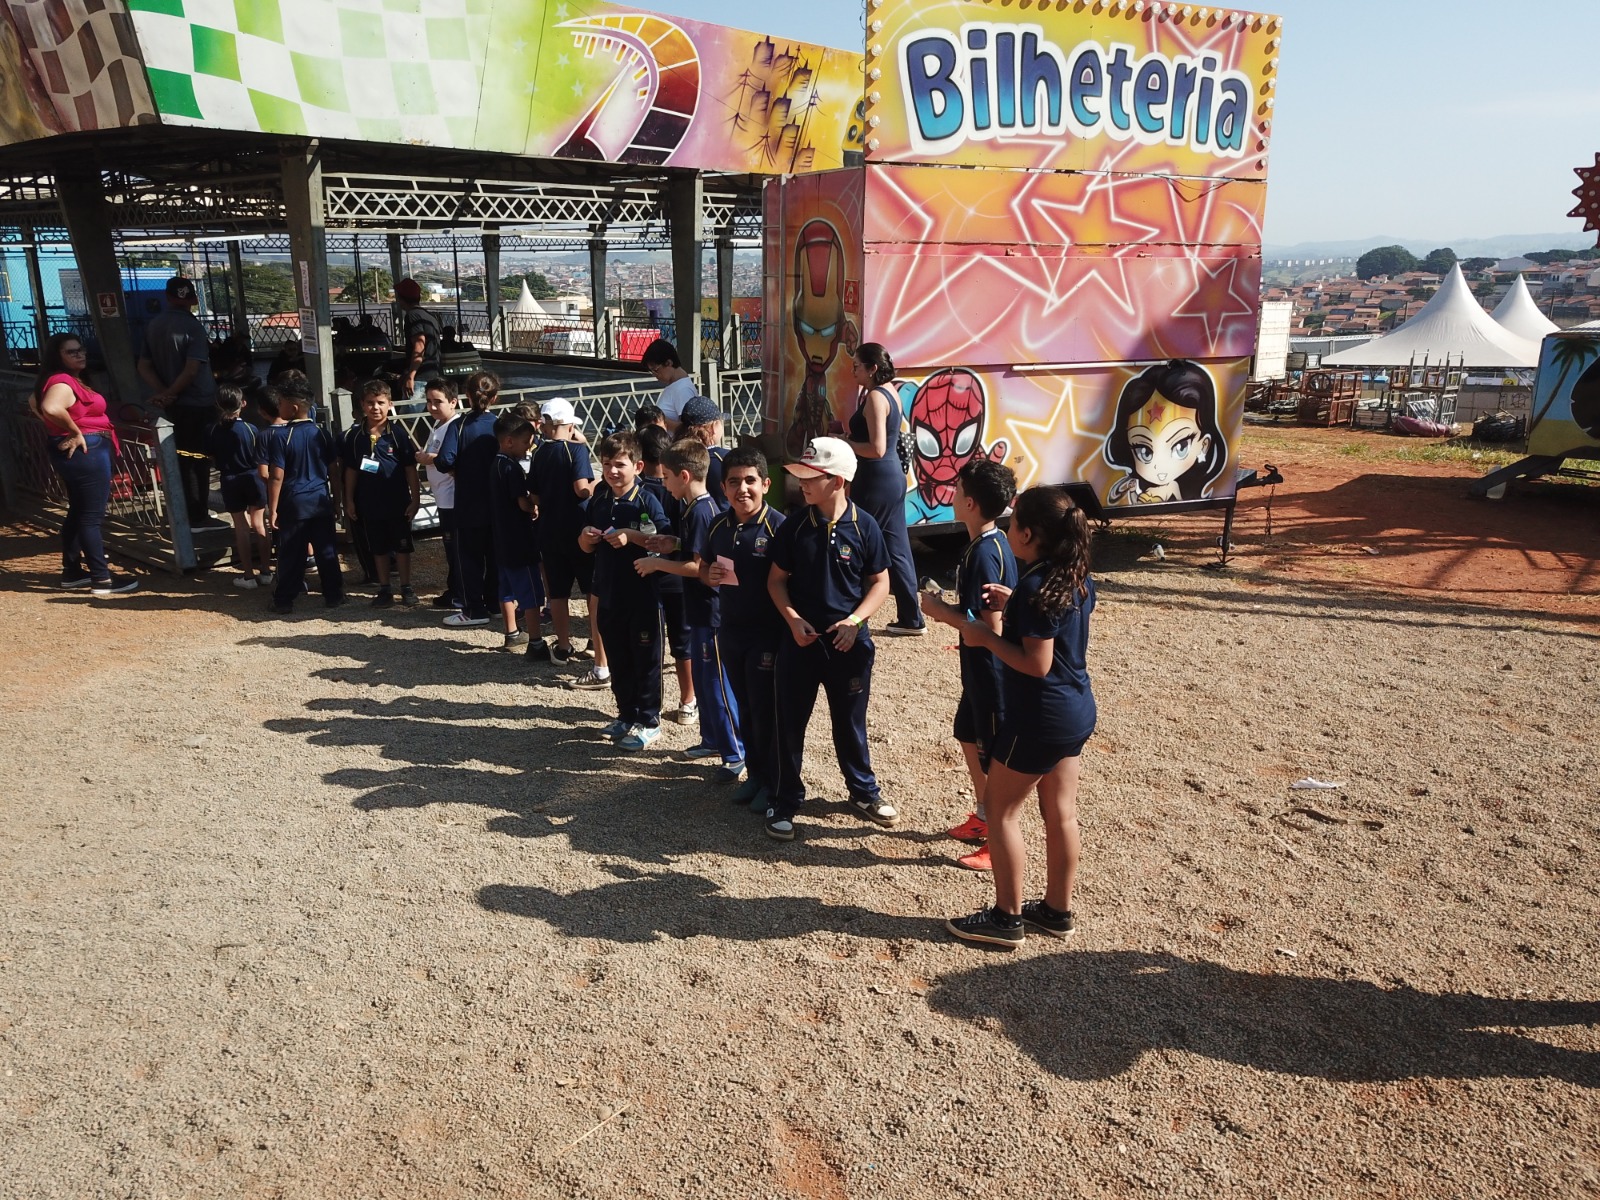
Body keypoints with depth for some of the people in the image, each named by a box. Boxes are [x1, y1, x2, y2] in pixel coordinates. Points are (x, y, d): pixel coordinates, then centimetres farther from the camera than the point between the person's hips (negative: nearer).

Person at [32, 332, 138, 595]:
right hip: (86, 452, -11)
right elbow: (51, 408, -40)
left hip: (79, 453, 11)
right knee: (92, 516, -7)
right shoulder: (63, 382, -18)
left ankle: (72, 572, 26)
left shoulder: (72, 380, 13)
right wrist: (76, 432, -24)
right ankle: (102, 580, -3)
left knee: (78, 512, 18)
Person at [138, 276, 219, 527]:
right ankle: (198, 515, 7)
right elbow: (192, 370, -23)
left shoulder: (153, 326, 4)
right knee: (199, 459, 3)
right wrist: (169, 393, -12)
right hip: (199, 403, -6)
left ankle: (187, 513, 21)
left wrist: (163, 391, -9)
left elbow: (144, 367, 3)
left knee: (181, 458, 14)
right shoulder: (193, 327, -16)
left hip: (173, 405, 6)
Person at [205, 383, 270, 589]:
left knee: (241, 527, 6)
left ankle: (248, 574, 9)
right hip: (252, 478, -1)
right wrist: (265, 481, 9)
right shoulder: (250, 429, -10)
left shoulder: (214, 431, -6)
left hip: (229, 481, 1)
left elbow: (213, 461, 2)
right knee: (258, 524, 10)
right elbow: (260, 461, -6)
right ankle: (265, 570, 14)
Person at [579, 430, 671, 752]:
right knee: (618, 659, 16)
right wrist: (586, 537, -6)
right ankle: (627, 714, 31)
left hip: (643, 595, -6)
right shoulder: (598, 502, 7)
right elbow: (587, 549, 15)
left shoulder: (647, 501, -12)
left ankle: (648, 722, 16)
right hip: (609, 594, 6)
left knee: (645, 659, 5)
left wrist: (632, 536, -27)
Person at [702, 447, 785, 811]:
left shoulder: (778, 526, -15)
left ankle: (773, 784, 19)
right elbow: (703, 567, 17)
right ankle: (754, 773, 32)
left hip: (767, 633, -6)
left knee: (765, 711, 3)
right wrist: (710, 576, -7)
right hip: (729, 629, 6)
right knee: (744, 707, 17)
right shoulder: (718, 526, 4)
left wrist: (785, 630, -20)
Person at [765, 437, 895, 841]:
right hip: (801, 639, 1)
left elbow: (880, 582, -1)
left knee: (850, 721, 14)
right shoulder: (795, 526, -5)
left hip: (848, 640, -1)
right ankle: (786, 801, 22)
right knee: (790, 721, 7)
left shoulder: (864, 526, -9)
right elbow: (776, 579, 3)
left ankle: (864, 792, 34)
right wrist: (793, 619, -11)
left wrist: (854, 620, -15)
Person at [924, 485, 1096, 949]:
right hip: (1077, 711, 9)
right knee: (1061, 812, 16)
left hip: (1040, 718, -9)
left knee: (1000, 808, 6)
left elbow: (1036, 663, -23)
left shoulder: (1035, 586, -22)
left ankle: (1007, 918, 13)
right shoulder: (1077, 580, 4)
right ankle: (1057, 910, 28)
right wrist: (1012, 606, 8)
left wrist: (985, 637, -15)